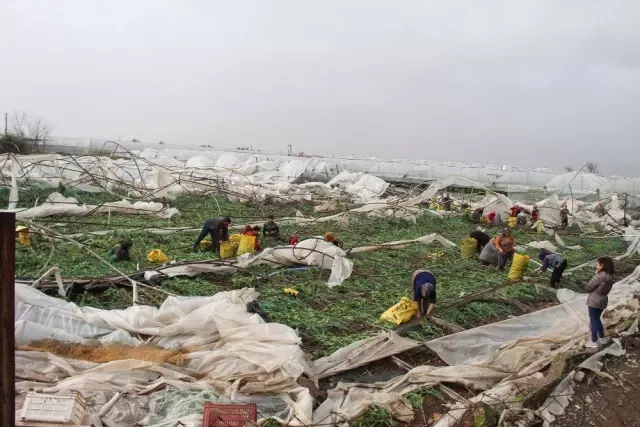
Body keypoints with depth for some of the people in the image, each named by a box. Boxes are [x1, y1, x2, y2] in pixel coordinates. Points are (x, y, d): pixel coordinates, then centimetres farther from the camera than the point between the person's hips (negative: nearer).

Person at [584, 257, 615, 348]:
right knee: (597, 319, 24)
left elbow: (587, 288, -18)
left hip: (594, 301, -7)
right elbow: (606, 289, 11)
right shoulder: (610, 276, 1)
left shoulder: (599, 276, -24)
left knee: (593, 320, 5)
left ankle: (593, 342, 12)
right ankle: (601, 338, 33)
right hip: (603, 301, 8)